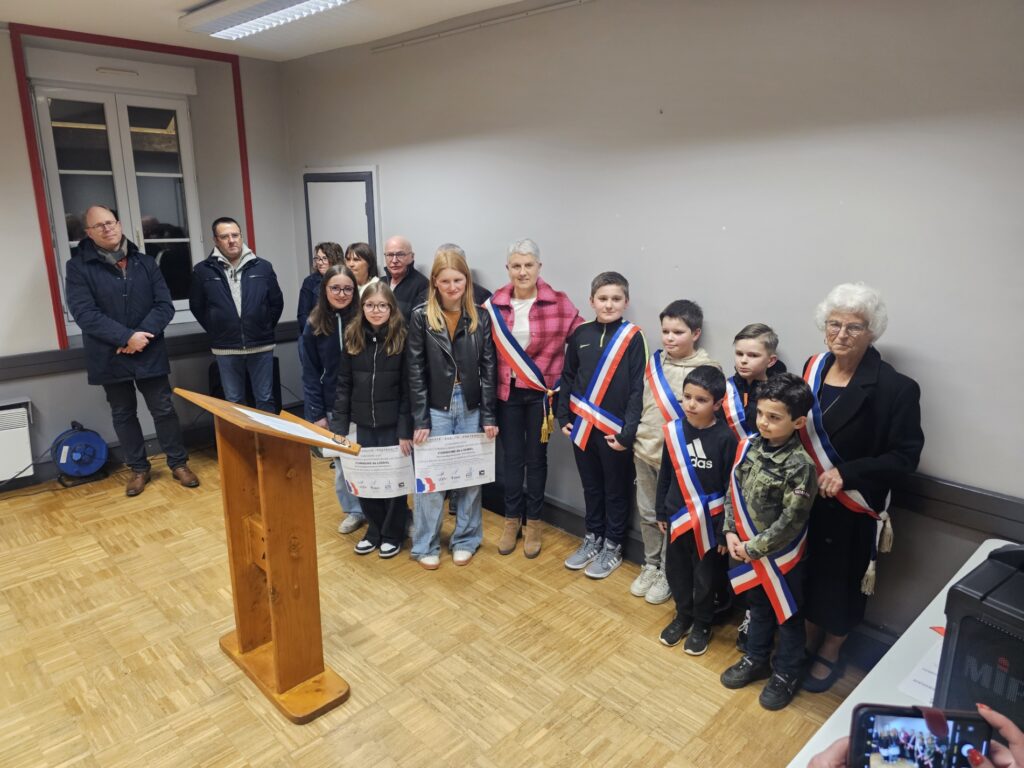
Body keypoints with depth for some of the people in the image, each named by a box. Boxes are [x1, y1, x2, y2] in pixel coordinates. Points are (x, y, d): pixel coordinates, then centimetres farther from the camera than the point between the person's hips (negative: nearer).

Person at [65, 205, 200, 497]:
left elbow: (164, 305, -3)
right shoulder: (78, 267, -4)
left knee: (163, 409, 6)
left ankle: (178, 463, 20)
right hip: (109, 357, -1)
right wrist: (127, 337, -21)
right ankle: (139, 468, 26)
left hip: (149, 353, 1)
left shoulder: (145, 262, 4)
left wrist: (142, 335, -17)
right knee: (123, 414, 12)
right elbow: (84, 313, -14)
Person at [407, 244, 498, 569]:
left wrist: (489, 415, -3)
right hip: (435, 407, -1)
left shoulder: (480, 317, 0)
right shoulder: (421, 316, -5)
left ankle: (466, 539, 26)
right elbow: (415, 371, -6)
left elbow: (488, 368, 1)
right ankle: (426, 544, 20)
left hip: (471, 407, 2)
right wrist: (420, 419, -9)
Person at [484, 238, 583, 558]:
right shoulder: (494, 305, -1)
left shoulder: (559, 303, -8)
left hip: (541, 392, -1)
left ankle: (533, 523, 26)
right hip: (507, 392, 2)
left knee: (536, 458, 10)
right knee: (512, 457, 10)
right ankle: (512, 520, 28)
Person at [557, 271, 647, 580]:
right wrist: (564, 417, 4)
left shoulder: (633, 338, -8)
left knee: (616, 490, 11)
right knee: (591, 486, 18)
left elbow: (638, 389, -10)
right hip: (583, 426, 4)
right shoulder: (580, 334, 3)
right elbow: (568, 378, 10)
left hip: (615, 430, -3)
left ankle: (612, 547, 27)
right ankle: (592, 538, 35)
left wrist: (628, 432, -14)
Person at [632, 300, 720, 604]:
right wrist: (635, 438, 14)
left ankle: (666, 574, 24)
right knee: (647, 513, 17)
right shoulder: (655, 361, 5)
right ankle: (650, 566, 34)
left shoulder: (707, 369, -12)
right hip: (645, 449, 6)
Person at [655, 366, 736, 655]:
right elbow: (665, 475, 5)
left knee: (705, 577, 14)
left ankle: (702, 624, 36)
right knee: (675, 571, 18)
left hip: (708, 522, -4)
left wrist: (725, 530, -10)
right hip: (677, 517, 4)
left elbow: (731, 487, -13)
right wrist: (661, 512, 9)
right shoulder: (674, 430, -6)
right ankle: (683, 615, 41)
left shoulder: (725, 438, -18)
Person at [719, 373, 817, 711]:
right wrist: (731, 532, -6)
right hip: (748, 549, 6)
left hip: (781, 554, -5)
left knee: (787, 615, 17)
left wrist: (753, 547, -18)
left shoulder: (799, 465, -26)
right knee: (758, 607, 25)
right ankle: (756, 660, 45)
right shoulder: (748, 447, -7)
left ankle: (785, 674, 37)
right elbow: (732, 492, 3)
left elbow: (791, 521, -24)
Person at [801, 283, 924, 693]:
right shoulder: (813, 368, -1)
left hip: (853, 508, -4)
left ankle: (829, 655, 36)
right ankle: (807, 641, 41)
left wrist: (847, 473, -24)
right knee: (808, 572, 18)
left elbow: (905, 456, -14)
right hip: (806, 499, 4)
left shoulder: (895, 387, -17)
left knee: (841, 579, 13)